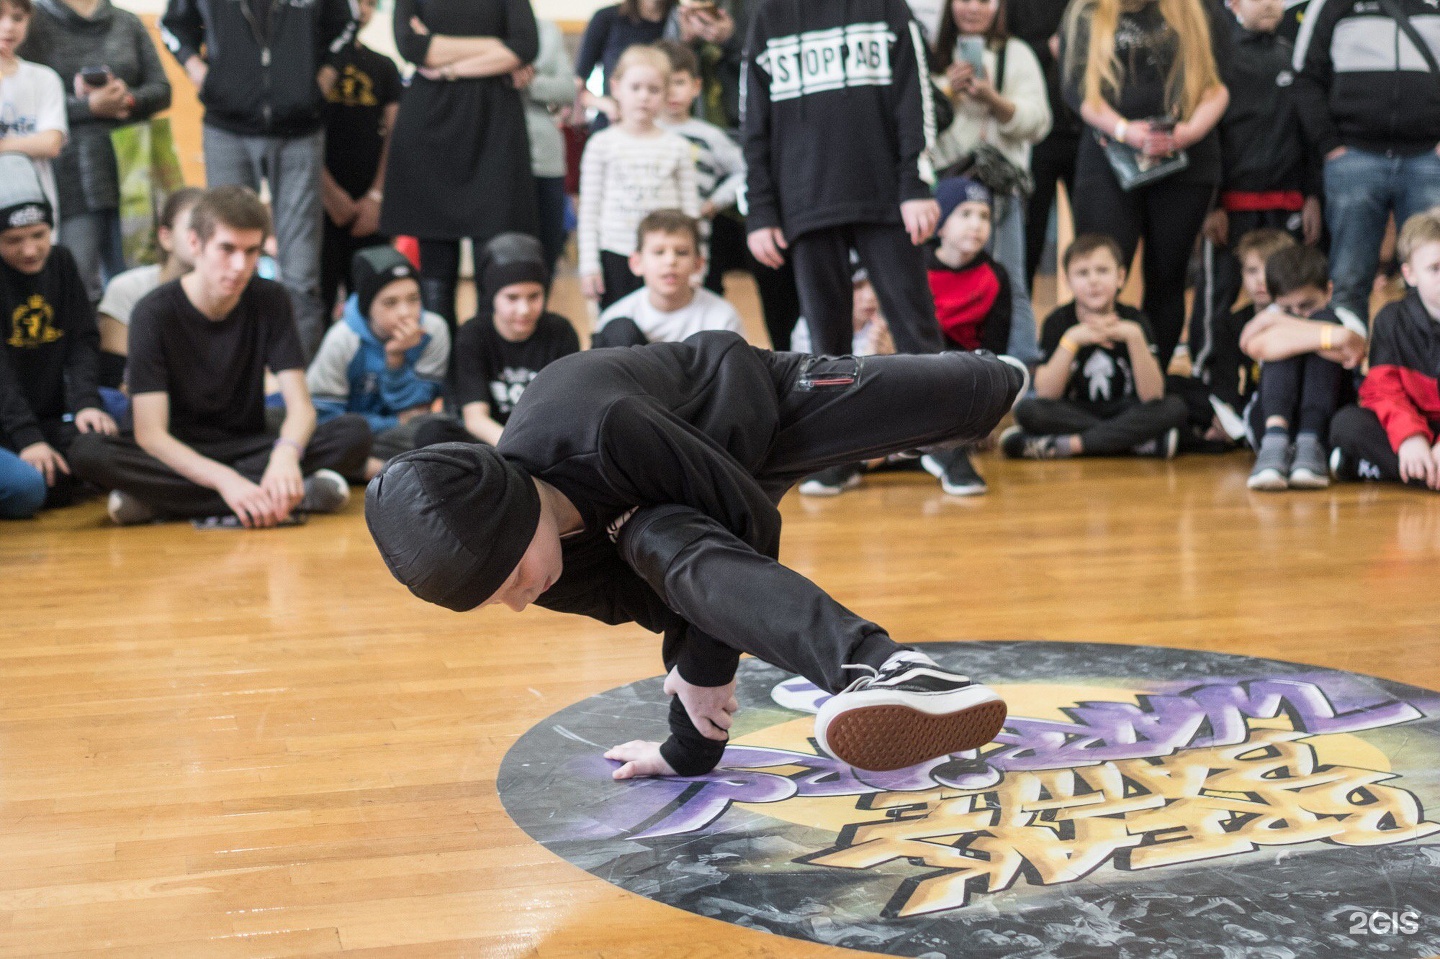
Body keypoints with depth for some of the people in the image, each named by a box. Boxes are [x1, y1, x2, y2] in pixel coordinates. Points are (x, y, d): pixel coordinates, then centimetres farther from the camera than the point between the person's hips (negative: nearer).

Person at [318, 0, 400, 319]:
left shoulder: (383, 67, 15)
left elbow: (394, 134, 10)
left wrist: (376, 196, -2)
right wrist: (330, 192, -9)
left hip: (370, 207, 3)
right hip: (323, 201, -3)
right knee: (318, 296, -8)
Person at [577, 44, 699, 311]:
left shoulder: (677, 148, 5)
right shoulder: (602, 145, 3)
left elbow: (691, 211, 6)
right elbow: (589, 210, 3)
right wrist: (589, 266, -2)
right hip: (615, 256, 0)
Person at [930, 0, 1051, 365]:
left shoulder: (1016, 54, 9)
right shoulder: (936, 56, 14)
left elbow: (1037, 122, 0)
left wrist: (992, 98, -16)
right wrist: (948, 91, -8)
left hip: (999, 186, -2)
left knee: (1008, 285, -5)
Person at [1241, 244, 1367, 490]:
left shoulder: (1344, 320, 5)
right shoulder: (1272, 318, 5)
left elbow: (1355, 350, -22)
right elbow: (1255, 347, -23)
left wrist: (1279, 323, -22)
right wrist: (1330, 337, -36)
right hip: (1273, 419, 0)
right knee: (1283, 341, -20)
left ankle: (1310, 444, -36)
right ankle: (1275, 441, -42)